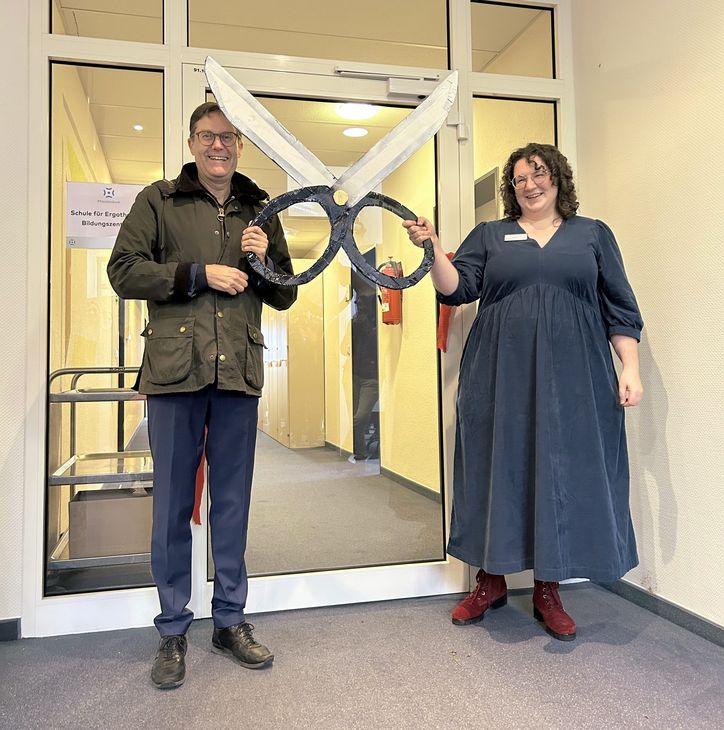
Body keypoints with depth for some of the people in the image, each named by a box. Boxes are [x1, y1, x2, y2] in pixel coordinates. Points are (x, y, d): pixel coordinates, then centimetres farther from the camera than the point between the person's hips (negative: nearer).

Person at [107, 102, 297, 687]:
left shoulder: (260, 211, 15)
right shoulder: (159, 201, 9)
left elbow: (286, 297, 17)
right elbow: (123, 271, -1)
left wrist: (266, 261, -3)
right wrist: (201, 273, -8)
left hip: (239, 373, 2)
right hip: (175, 369, -2)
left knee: (233, 501, 10)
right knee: (173, 501, 5)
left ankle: (230, 620, 26)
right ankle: (173, 629, 22)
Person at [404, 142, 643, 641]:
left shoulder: (593, 234, 13)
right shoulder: (489, 235, 14)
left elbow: (620, 308, 9)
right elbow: (457, 289, 2)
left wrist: (631, 368, 0)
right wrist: (431, 246, -12)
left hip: (572, 381, 0)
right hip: (500, 380, 0)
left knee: (563, 474, 3)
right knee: (498, 470, 4)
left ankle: (549, 590, 19)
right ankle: (491, 580, 22)